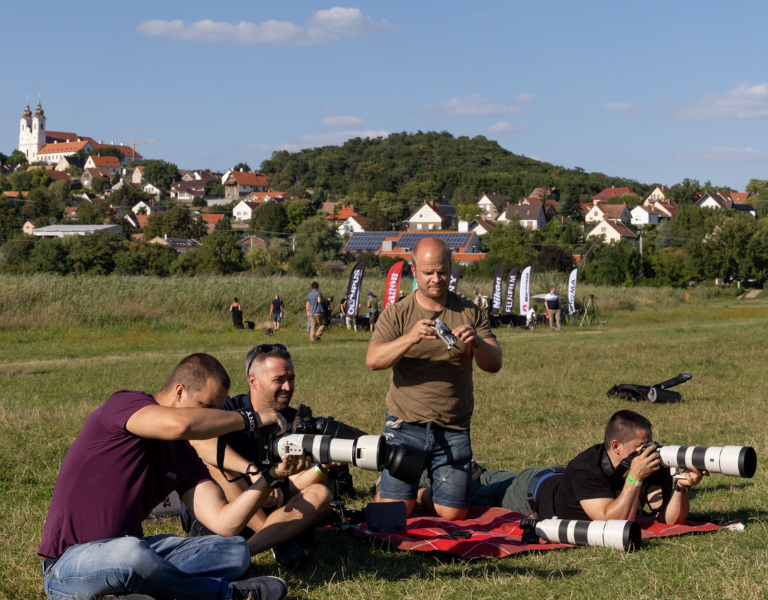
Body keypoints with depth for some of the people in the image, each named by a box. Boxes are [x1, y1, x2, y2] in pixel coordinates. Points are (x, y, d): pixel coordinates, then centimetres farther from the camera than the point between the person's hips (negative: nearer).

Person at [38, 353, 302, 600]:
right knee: (130, 553, -40)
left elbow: (225, 523, -1)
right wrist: (251, 418, -22)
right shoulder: (123, 404, -11)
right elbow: (179, 423, -35)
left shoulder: (184, 457, 11)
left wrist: (272, 476, -12)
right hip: (70, 563, -8)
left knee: (234, 551, -2)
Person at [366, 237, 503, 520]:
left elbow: (494, 364, -3)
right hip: (405, 425, -2)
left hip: (453, 429, 2)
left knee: (452, 513, 1)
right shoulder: (396, 315, -1)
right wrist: (409, 339, -32)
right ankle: (388, 487, 29)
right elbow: (373, 360, -15)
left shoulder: (470, 313, 4)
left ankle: (422, 494, 34)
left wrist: (477, 343, -26)